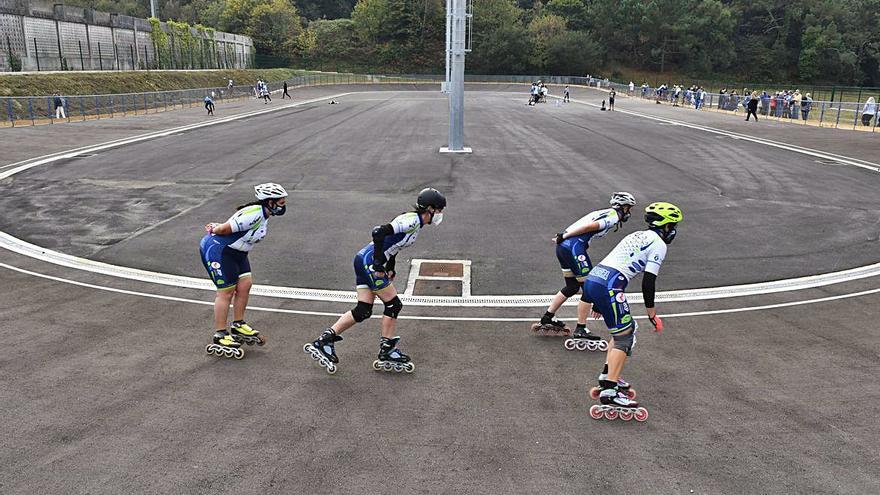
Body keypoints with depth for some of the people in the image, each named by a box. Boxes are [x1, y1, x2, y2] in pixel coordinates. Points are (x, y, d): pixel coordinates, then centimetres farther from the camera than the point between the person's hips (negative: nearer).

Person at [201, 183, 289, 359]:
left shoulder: (264, 215, 6)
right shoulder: (254, 214, -28)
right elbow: (225, 228, -23)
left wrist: (216, 227, -3)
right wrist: (214, 230, -4)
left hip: (236, 251, 10)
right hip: (217, 250, -10)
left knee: (245, 284, 7)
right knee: (226, 291, -4)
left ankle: (238, 326, 23)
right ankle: (219, 337, 6)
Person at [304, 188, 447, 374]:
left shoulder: (414, 222, 15)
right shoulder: (412, 220, -16)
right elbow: (379, 232, -27)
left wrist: (390, 269, 21)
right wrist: (379, 263, -23)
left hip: (364, 261, 10)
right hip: (369, 261, -10)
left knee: (363, 311, 7)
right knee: (393, 305, -1)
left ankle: (323, 342, 9)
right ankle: (386, 353, 10)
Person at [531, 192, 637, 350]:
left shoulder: (605, 213, 25)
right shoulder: (614, 216, -4)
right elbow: (590, 226, -16)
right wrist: (565, 236, -14)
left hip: (562, 247, 10)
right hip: (574, 248, -10)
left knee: (572, 287, 21)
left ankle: (546, 320, 27)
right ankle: (580, 332, 0)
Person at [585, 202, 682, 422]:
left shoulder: (637, 236, 28)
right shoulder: (658, 244, 2)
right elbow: (648, 283, -6)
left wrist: (598, 302, 33)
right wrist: (652, 315, 4)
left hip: (592, 279, 9)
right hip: (607, 286, -9)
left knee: (625, 328, 22)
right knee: (624, 336, -4)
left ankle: (607, 377, 21)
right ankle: (609, 392, -12)